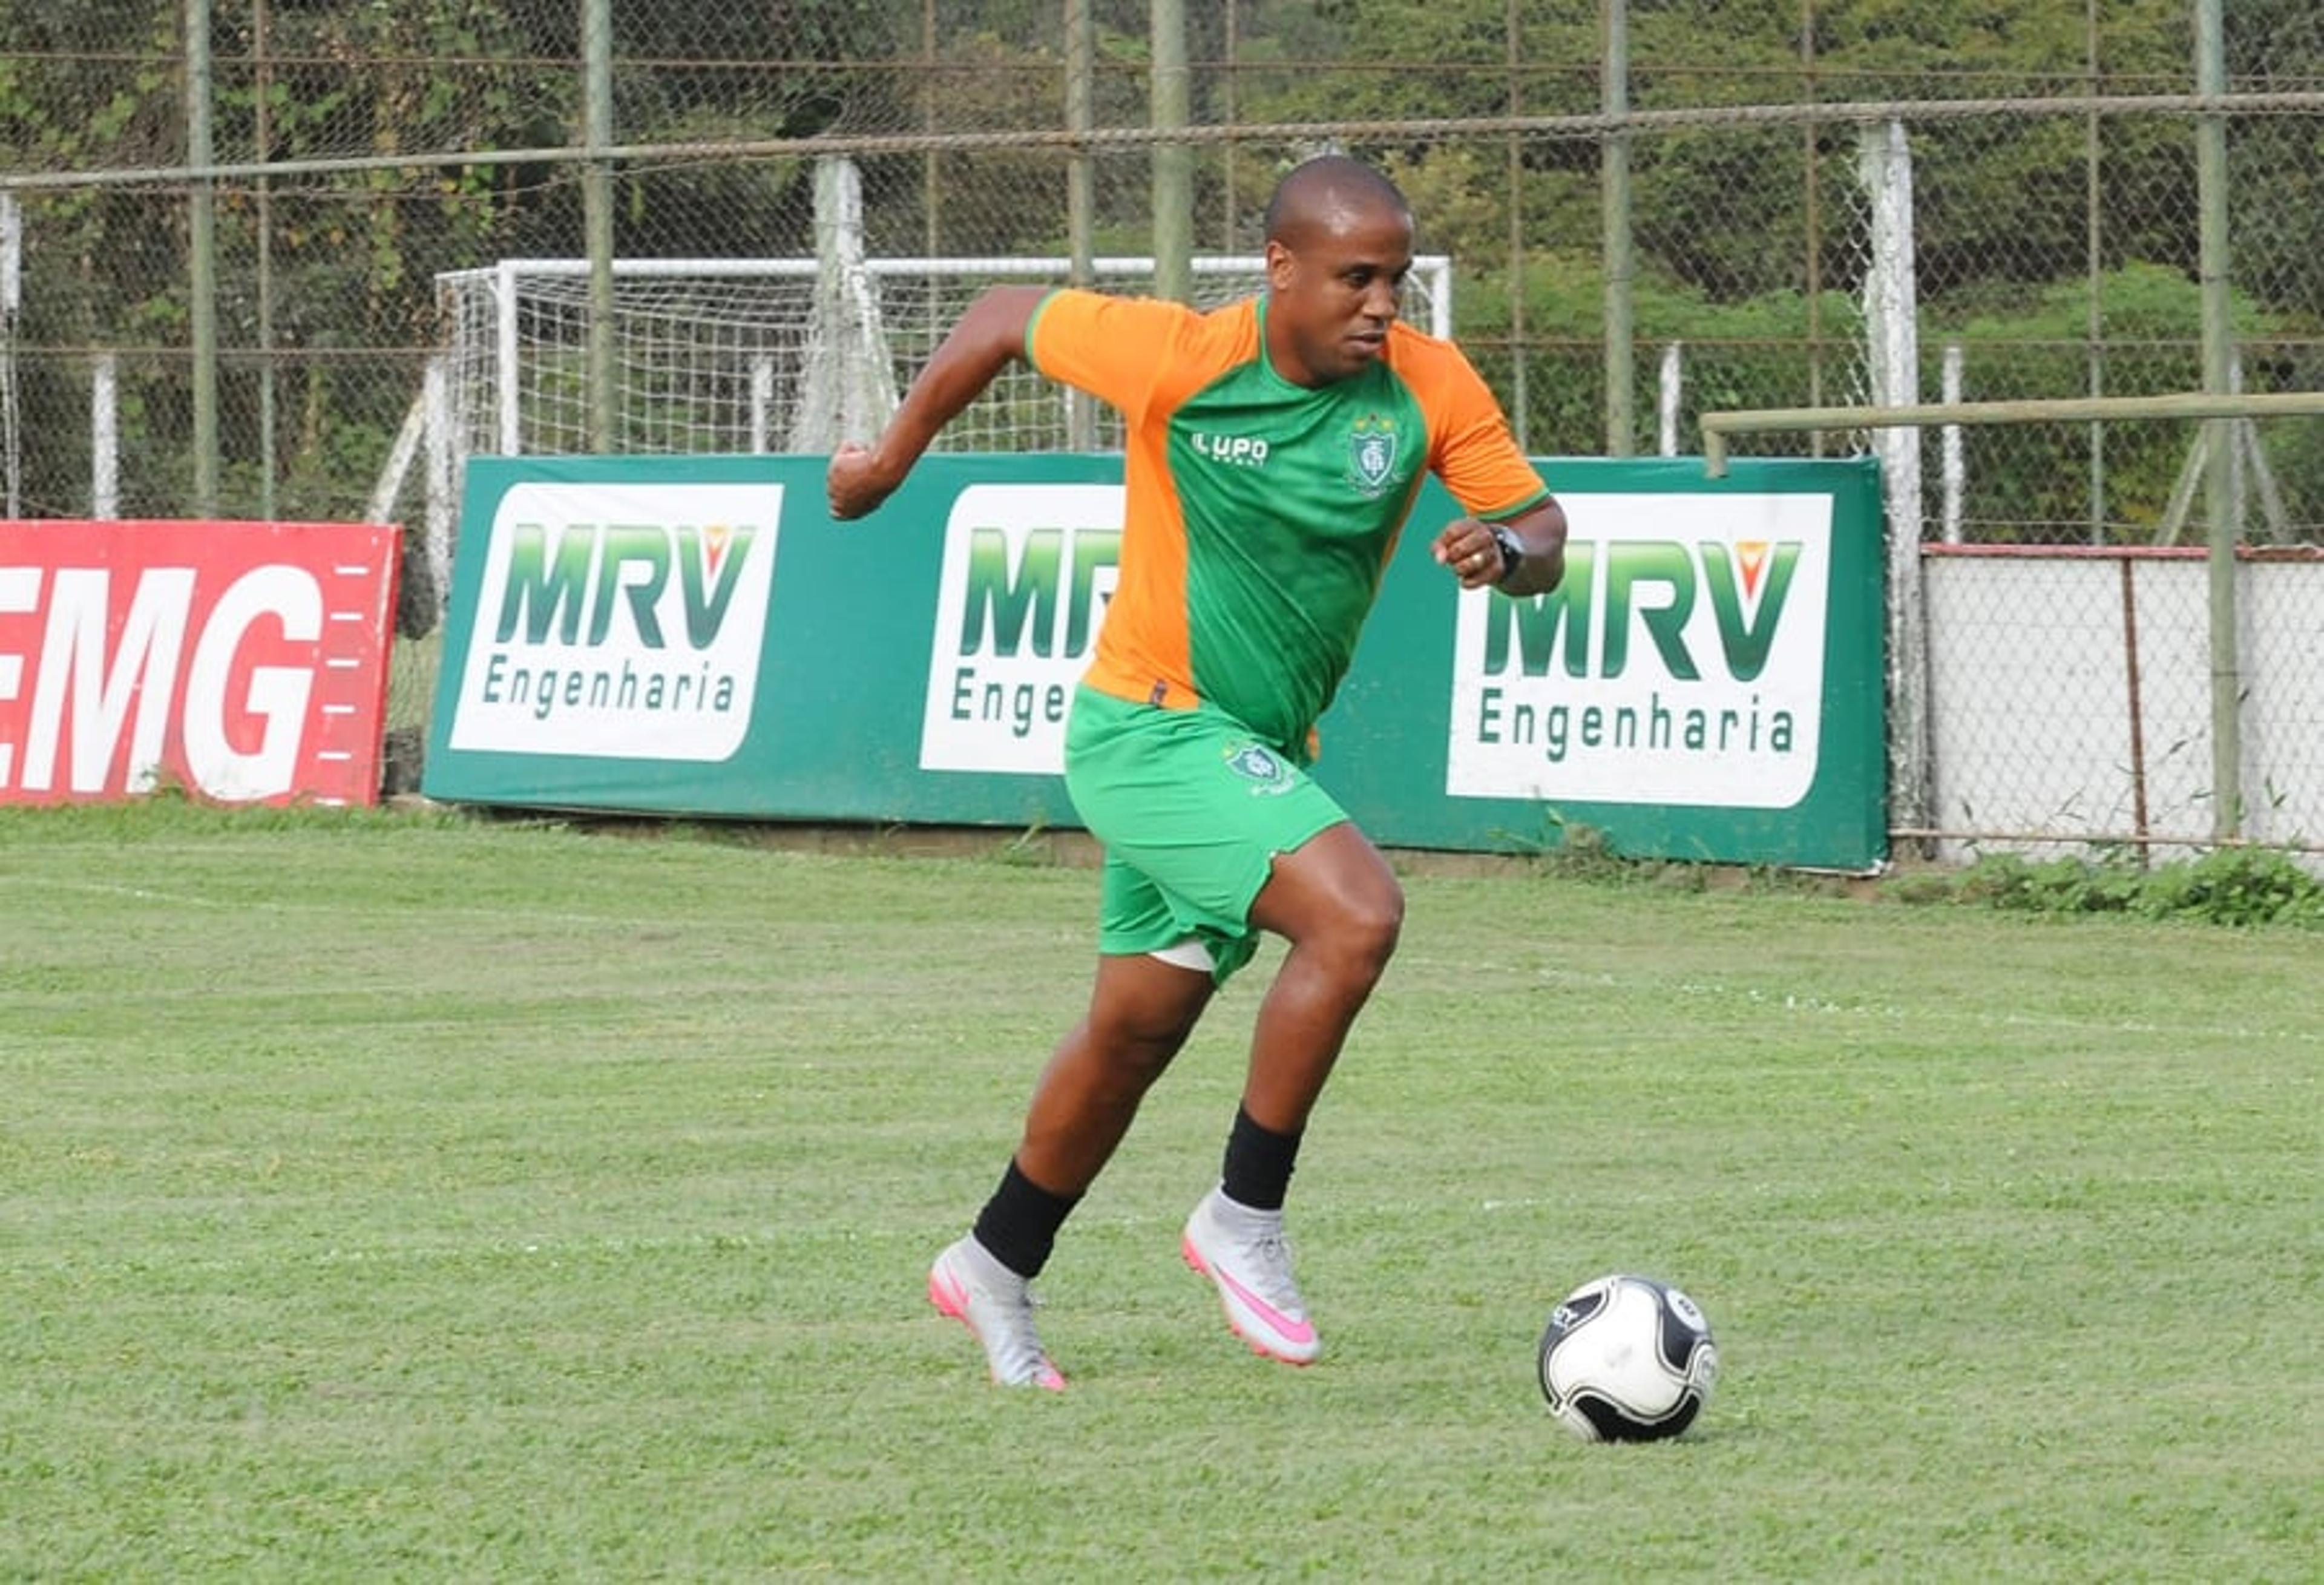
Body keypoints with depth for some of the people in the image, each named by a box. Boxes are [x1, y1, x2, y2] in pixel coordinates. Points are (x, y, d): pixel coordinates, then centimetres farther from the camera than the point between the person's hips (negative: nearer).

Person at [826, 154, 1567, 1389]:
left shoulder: (1429, 388, -7)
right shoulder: (1177, 359, -18)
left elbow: (1541, 532, 0)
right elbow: (1005, 317, -2)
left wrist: (1502, 549, -25)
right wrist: (892, 457, 9)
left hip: (1260, 752, 6)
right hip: (1148, 725, -6)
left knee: (1134, 1034, 17)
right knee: (1356, 915, -25)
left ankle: (995, 1270, 38)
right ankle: (1245, 1219, -11)